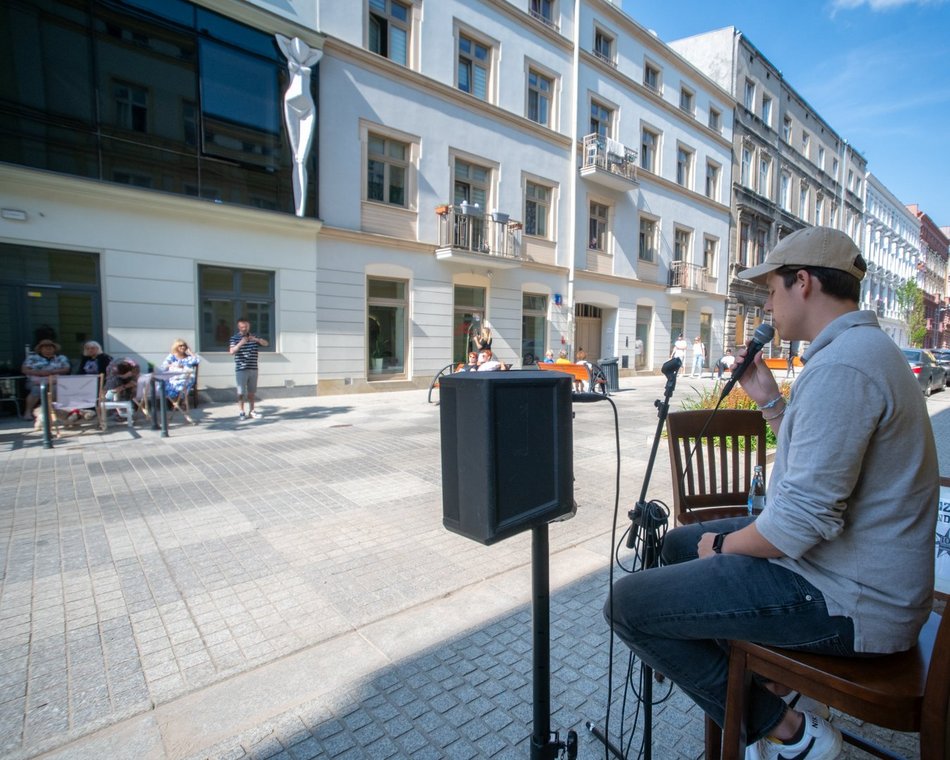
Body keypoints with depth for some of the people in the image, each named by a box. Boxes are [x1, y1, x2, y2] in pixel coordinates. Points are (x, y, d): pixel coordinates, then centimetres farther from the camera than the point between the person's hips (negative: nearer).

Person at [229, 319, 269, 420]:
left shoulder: (254, 337, 10)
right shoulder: (234, 338, 1)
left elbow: (266, 344, 0)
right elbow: (232, 351, -10)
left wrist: (257, 340, -17)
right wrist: (240, 343, -25)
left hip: (253, 368, 3)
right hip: (241, 369, -3)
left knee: (251, 391, 10)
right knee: (241, 392, -2)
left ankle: (251, 410, 21)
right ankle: (242, 412, 6)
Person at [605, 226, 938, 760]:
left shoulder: (840, 366, -25)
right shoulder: (866, 347, 11)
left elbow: (805, 517, -28)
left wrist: (723, 546, -11)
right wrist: (770, 401, 11)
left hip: (851, 602, -11)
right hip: (847, 562, 11)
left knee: (628, 604, -12)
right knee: (678, 544, 20)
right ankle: (762, 683, 21)